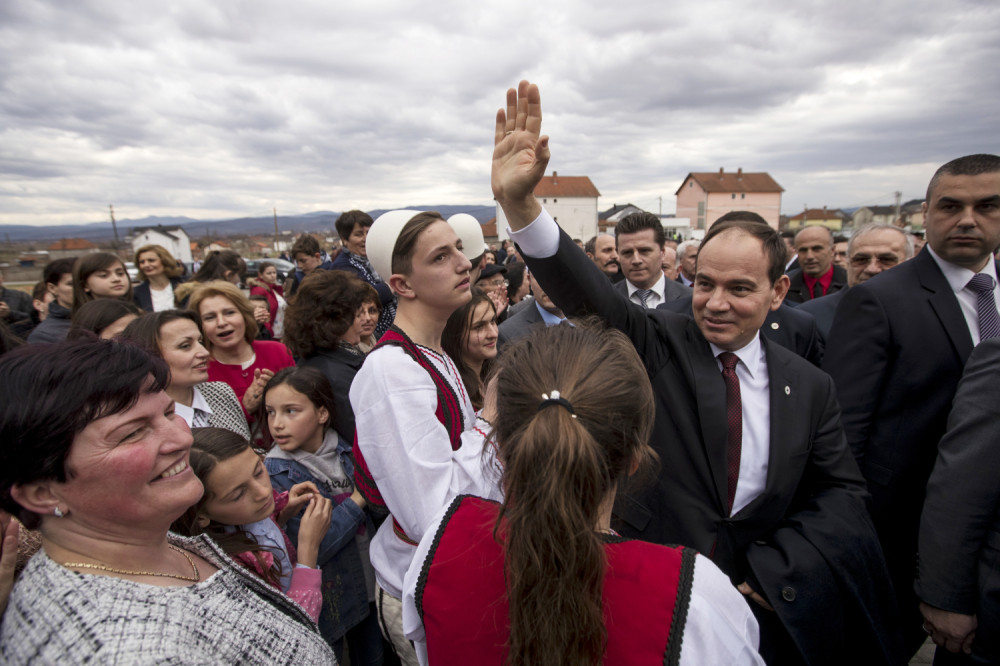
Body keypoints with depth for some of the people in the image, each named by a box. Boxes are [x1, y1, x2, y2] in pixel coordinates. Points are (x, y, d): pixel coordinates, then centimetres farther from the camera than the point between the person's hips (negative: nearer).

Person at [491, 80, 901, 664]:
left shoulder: (810, 389, -3)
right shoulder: (657, 345, -12)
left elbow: (843, 494, 1)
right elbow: (588, 293, -27)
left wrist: (770, 573, -11)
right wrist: (519, 201, -42)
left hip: (759, 599, 2)